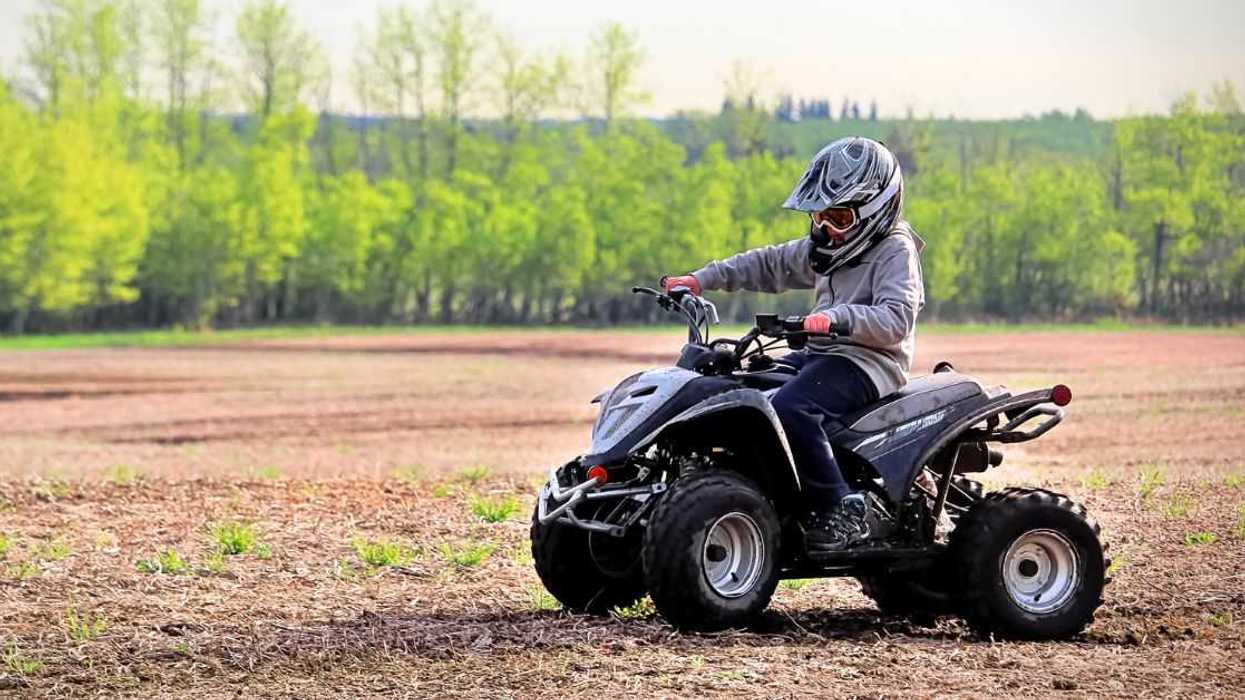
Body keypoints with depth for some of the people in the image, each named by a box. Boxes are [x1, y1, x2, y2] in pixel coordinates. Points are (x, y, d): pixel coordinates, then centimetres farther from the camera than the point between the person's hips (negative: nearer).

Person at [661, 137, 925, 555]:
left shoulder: (896, 251, -8)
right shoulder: (825, 248, 19)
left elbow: (896, 319, -22)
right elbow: (771, 265, 24)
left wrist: (837, 318, -37)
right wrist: (703, 279, 15)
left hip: (869, 360, -9)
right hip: (820, 354, 9)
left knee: (790, 408, -33)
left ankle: (841, 510, -28)